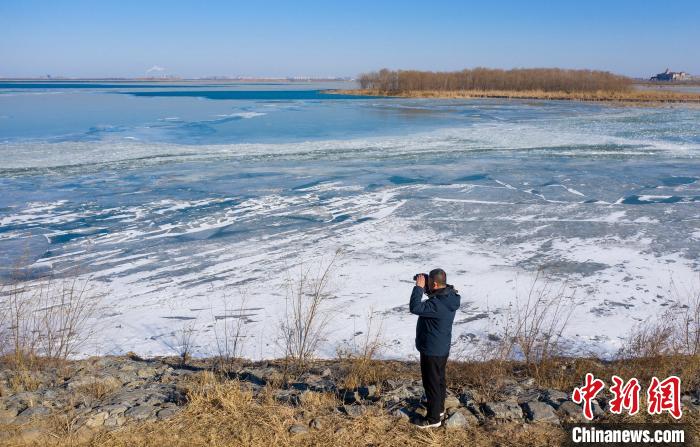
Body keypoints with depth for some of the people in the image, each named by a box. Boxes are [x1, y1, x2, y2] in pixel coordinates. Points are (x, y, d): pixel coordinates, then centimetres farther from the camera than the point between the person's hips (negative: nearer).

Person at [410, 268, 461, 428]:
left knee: (431, 383, 5)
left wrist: (419, 287, -27)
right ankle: (439, 409, 41)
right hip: (442, 348, 10)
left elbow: (415, 308, -37)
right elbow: (434, 295, 18)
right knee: (439, 380, 24)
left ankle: (433, 418, 18)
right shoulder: (448, 297, -2)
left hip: (432, 351, -10)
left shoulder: (438, 304, -32)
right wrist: (424, 287, 0)